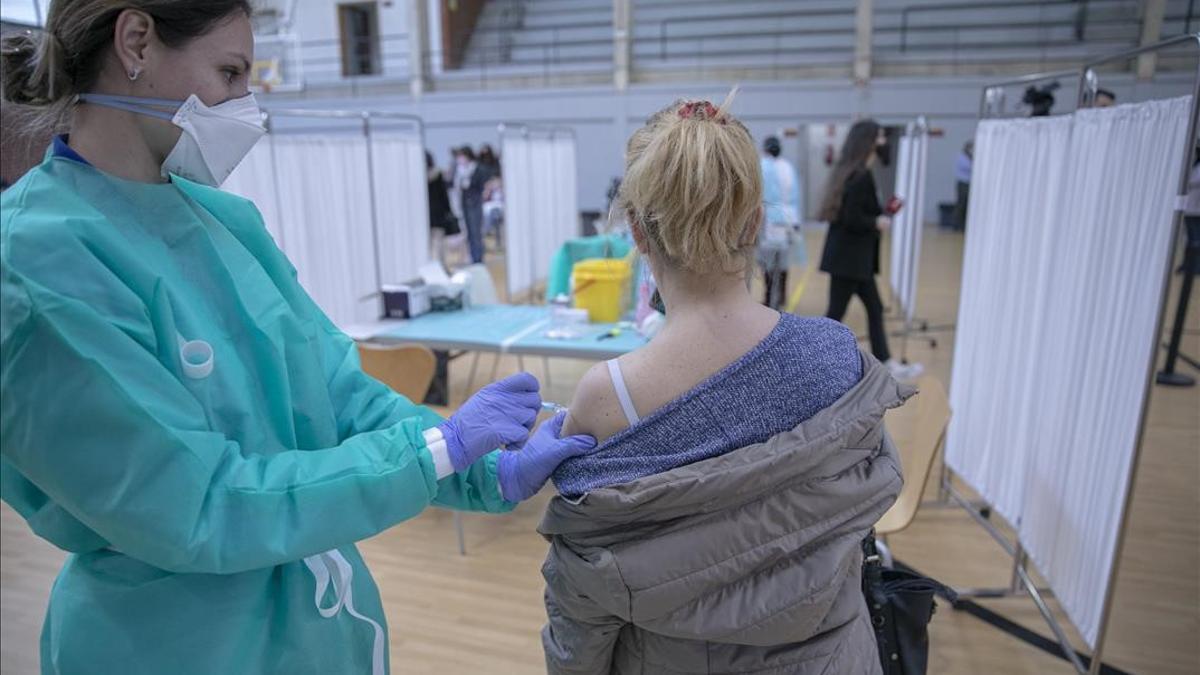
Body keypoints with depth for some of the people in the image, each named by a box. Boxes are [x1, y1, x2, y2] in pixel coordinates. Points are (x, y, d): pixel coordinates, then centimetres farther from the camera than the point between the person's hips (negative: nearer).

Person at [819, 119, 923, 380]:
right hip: (849, 258, -10)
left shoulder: (848, 171, 11)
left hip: (853, 257, 10)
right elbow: (852, 219, -25)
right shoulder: (861, 177, -19)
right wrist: (878, 223, -10)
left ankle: (887, 364, 23)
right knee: (836, 313, -2)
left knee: (874, 308, 15)